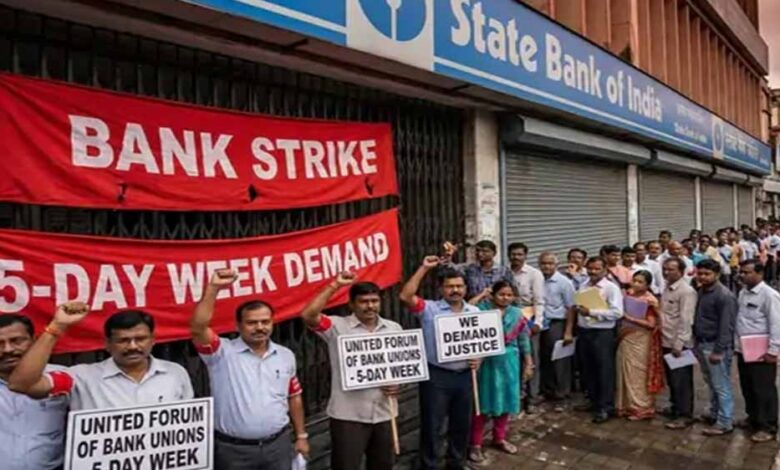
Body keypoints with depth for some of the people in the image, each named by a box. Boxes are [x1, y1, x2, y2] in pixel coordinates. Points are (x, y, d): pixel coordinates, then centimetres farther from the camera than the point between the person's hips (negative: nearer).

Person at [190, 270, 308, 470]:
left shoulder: (286, 356, 4)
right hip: (233, 449, -3)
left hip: (278, 444, 3)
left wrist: (301, 435, 14)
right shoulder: (223, 352, -9)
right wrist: (213, 288, -34)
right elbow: (198, 328, -27)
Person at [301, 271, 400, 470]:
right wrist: (335, 285, -25)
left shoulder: (394, 328, 6)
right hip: (348, 415, -4)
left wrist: (399, 383, -7)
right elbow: (308, 315, -25)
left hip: (384, 413, 4)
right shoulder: (337, 326, -9)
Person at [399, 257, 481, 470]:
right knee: (432, 424, 5)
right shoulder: (429, 309, -8)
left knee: (462, 423, 18)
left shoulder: (475, 312, 7)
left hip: (464, 375, 5)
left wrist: (479, 358, -5)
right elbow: (405, 296, -24)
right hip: (436, 376, -4)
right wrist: (424, 268, -23)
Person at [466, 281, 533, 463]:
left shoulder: (517, 314, 2)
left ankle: (499, 439, 34)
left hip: (508, 363, 4)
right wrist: (481, 296, -19)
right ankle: (476, 444, 15)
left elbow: (524, 341, 9)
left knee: (504, 401, 15)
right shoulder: (483, 308, -9)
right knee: (482, 403, 3)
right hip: (486, 362, -4)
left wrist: (528, 363, 9)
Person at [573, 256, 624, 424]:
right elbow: (577, 305, 21)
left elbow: (617, 312, -20)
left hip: (603, 334, -6)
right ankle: (594, 400, 31)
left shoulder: (611, 288, -9)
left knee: (605, 370, 2)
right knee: (588, 369, 15)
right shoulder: (583, 287, 11)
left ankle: (606, 407, 12)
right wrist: (578, 308, -1)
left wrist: (591, 312, -21)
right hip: (584, 332, 6)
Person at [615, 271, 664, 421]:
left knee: (638, 374, 2)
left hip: (640, 341, -6)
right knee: (625, 373, 12)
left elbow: (652, 324, -17)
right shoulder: (628, 295, 6)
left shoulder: (650, 301, -11)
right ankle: (626, 406, 24)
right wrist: (621, 328, -1)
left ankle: (642, 408, 15)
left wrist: (630, 318, -20)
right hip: (626, 338, 6)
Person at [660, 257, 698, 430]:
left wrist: (678, 344, -21)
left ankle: (685, 415, 11)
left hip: (680, 344, -8)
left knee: (682, 381, 1)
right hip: (666, 342, 8)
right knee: (671, 379, 18)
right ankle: (676, 407, 33)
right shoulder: (667, 288, 11)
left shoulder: (686, 291, -16)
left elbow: (685, 321, -20)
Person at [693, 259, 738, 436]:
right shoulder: (700, 291, 9)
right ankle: (714, 414, 31)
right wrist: (697, 343, 13)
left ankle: (725, 423, 8)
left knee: (721, 386, 0)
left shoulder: (724, 296, -16)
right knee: (711, 383, 19)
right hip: (702, 344, 8)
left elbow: (726, 326, -19)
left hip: (716, 346, -8)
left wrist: (718, 351, -20)